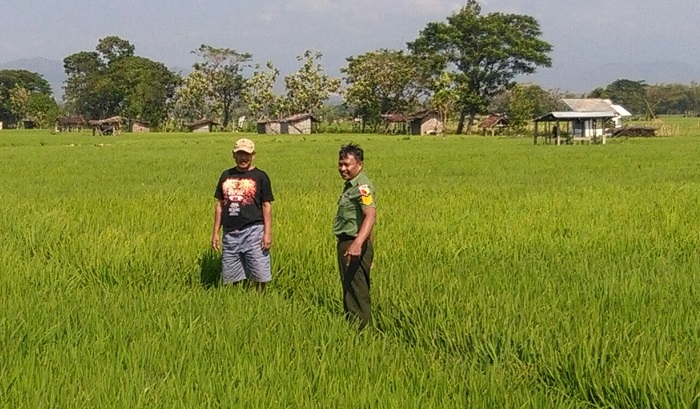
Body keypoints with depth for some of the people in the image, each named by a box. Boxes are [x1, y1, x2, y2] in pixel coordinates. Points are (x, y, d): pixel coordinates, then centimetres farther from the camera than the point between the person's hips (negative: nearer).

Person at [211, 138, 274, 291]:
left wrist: (268, 233, -10)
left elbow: (266, 205, -1)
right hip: (230, 233, 4)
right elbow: (219, 205, 16)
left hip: (253, 231, -4)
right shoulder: (226, 175, 13)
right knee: (229, 277, 8)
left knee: (259, 274, -5)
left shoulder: (260, 176, 2)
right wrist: (215, 233, 12)